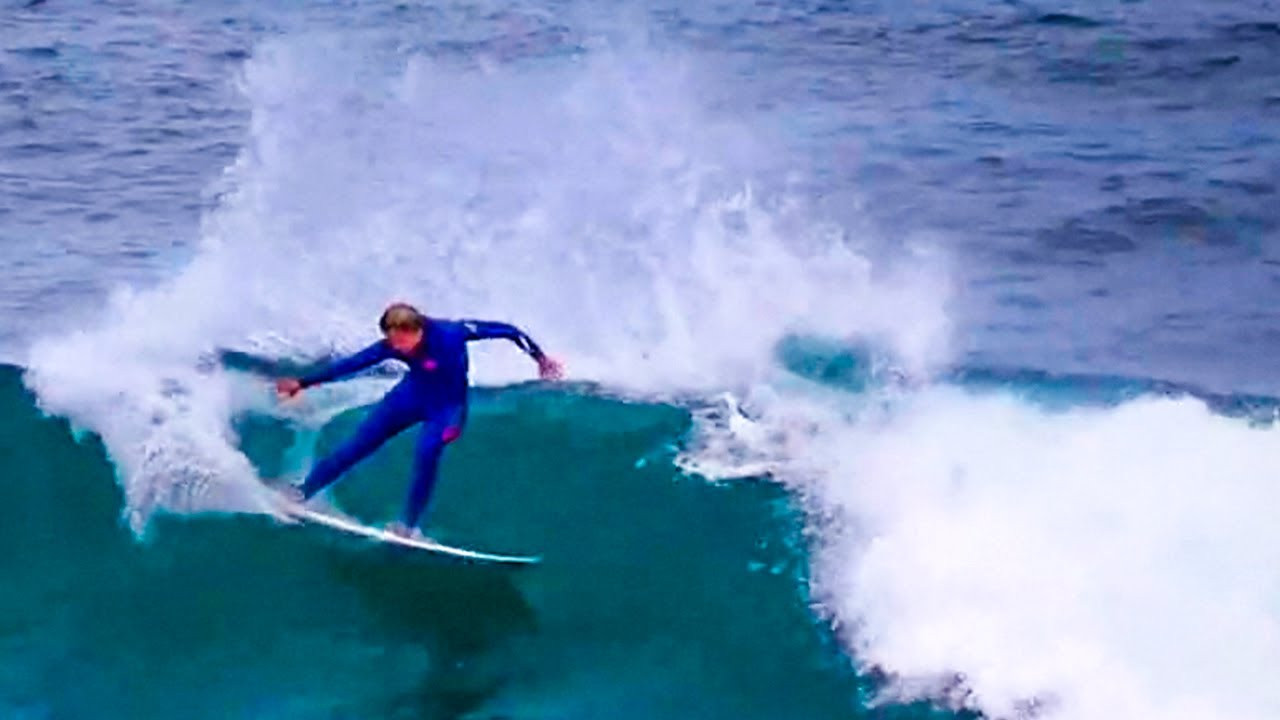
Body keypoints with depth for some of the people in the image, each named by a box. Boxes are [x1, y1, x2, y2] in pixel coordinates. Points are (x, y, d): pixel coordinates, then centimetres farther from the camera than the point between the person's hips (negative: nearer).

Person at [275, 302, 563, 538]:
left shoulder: (450, 333, -31)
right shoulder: (392, 347, -21)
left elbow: (506, 331, -24)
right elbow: (351, 364, -15)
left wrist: (540, 357, -21)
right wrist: (303, 383, -15)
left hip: (448, 404, -3)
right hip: (413, 395, 4)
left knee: (427, 452, -28)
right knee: (359, 444, 1)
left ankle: (408, 524, -13)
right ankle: (303, 491, 15)